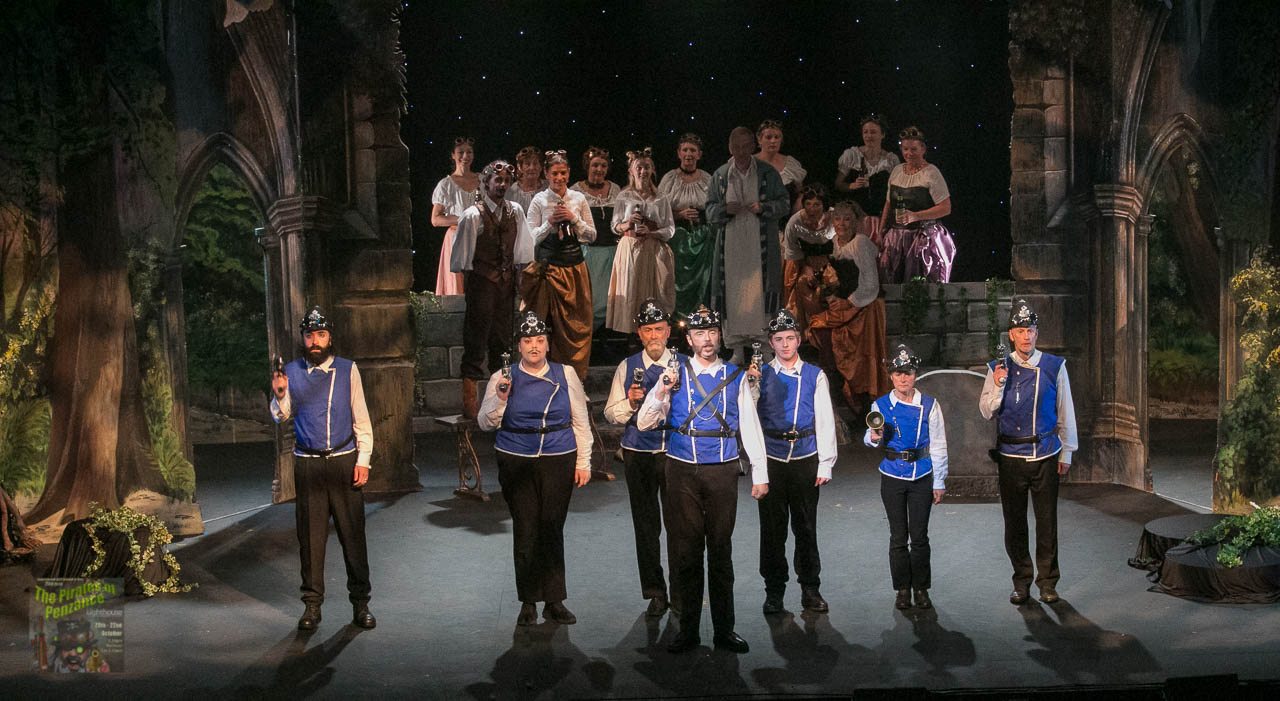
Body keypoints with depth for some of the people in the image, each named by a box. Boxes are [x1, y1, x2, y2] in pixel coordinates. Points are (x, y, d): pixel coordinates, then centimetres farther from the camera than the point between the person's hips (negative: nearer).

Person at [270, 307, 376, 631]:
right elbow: (280, 416, 11)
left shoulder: (347, 369, 6)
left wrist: (363, 459, 0)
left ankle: (360, 602, 10)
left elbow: (361, 418, 7)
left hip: (344, 461, 0)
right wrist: (279, 394, -10)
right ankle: (312, 604, 13)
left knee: (353, 534, 1)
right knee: (310, 535, 3)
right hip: (308, 464, 1)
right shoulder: (291, 372, 7)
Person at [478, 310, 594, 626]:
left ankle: (554, 602, 10)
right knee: (524, 531, 1)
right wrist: (500, 397, -15)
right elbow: (485, 423, 2)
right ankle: (528, 602, 12)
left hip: (558, 461, 0)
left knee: (552, 529, 1)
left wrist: (583, 463, 6)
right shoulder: (503, 377, 4)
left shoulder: (565, 375, 7)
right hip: (516, 463, 0)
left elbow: (581, 422, 10)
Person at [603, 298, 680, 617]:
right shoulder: (627, 368, 7)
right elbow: (611, 413, 8)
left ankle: (680, 591, 13)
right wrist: (630, 402, -12)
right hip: (639, 455, 1)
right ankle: (655, 593, 18)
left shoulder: (684, 365, 3)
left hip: (675, 451, -1)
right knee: (646, 524, 6)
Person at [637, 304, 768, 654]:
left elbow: (750, 427, 10)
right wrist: (661, 392, -14)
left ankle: (724, 629, 15)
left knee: (721, 550, 5)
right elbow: (644, 423, 2)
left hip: (722, 471, 0)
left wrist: (759, 474, 6)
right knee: (685, 550, 2)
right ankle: (688, 630, 12)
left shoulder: (735, 377, 7)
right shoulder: (675, 376, 5)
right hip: (682, 471, 0)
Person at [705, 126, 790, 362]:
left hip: (761, 246, -1)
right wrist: (726, 209, -13)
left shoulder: (767, 173, 4)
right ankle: (737, 348, 5)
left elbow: (785, 204, 5)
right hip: (731, 244, 1)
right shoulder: (720, 175, 9)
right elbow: (710, 210, 9)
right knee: (733, 294, -1)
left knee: (760, 291, -6)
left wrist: (763, 208, -14)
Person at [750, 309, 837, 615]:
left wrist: (825, 464, 0)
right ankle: (774, 590, 15)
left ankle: (810, 589, 17)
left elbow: (825, 421, 5)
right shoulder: (761, 376, 5)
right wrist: (751, 385, -23)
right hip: (771, 460, 0)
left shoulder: (815, 376, 6)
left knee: (806, 526, 6)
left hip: (805, 460, 0)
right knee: (772, 527, 4)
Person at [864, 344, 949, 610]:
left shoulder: (929, 406, -1)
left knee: (919, 536, 4)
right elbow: (869, 438, 10)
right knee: (898, 536, 6)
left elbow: (938, 446, 2)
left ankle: (921, 589, 16)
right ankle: (902, 589, 17)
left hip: (922, 478, 0)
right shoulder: (881, 406, 0)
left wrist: (939, 483, 1)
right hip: (892, 477, 1)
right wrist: (874, 438, -15)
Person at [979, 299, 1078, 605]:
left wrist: (1066, 453, 7)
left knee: (1047, 521, 3)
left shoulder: (1054, 367, 2)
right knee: (1014, 522, 6)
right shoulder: (998, 369, 2)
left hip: (1046, 456, 0)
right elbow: (986, 411, 0)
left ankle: (1048, 582, 16)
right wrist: (998, 386, -16)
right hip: (1010, 457, 1)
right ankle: (1021, 582, 18)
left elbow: (1065, 414, 7)